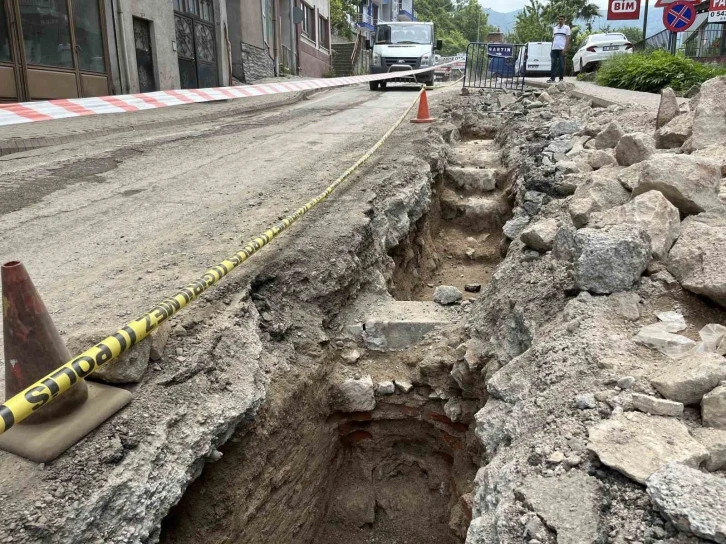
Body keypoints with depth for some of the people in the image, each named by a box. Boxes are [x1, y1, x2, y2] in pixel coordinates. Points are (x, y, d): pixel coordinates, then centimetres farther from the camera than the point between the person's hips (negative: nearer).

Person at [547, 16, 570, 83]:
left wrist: (565, 48, -13)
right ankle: (552, 78, 0)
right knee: (553, 64, 0)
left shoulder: (566, 28, 6)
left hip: (562, 49, -4)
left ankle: (561, 79, -1)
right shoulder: (555, 28, 18)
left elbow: (567, 38, -1)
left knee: (561, 64, -3)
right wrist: (551, 48, 11)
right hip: (554, 48, 4)